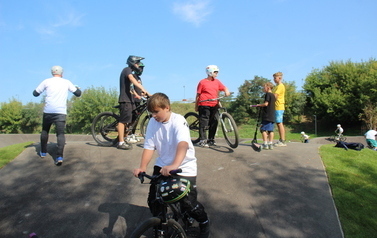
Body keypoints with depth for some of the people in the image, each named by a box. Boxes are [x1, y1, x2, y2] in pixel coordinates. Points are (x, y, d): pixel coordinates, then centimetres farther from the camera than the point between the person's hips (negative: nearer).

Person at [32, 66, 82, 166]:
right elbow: (78, 93, 11)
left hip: (48, 111, 1)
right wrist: (77, 88, 32)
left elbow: (35, 93, 11)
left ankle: (43, 152, 30)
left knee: (45, 131, 21)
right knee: (61, 133, -5)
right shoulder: (66, 82, 8)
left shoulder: (47, 81, 6)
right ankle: (59, 156, -22)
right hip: (61, 112, -1)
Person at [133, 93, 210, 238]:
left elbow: (183, 144, -39)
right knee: (153, 200, 0)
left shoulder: (178, 121, -22)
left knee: (189, 203, -7)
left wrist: (175, 165, -55)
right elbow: (149, 147, -8)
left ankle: (204, 223, 25)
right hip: (162, 165, 5)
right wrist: (142, 167, -24)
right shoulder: (153, 122, -7)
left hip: (184, 167, -5)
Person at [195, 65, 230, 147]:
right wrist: (196, 106, 1)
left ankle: (211, 139, 18)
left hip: (214, 105, 6)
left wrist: (226, 91, -11)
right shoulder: (202, 82, 0)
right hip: (204, 105, -5)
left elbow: (224, 87, 13)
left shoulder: (217, 82, 14)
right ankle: (202, 140, -3)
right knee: (204, 122, -7)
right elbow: (198, 95, 1)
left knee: (214, 122, 7)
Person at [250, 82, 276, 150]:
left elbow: (266, 104, -17)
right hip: (272, 116, 8)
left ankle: (265, 144, -6)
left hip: (266, 116, -8)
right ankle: (270, 144, 6)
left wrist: (258, 105, -3)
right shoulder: (273, 95, 17)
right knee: (270, 130, 6)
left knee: (263, 129, -3)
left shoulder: (267, 94, -8)